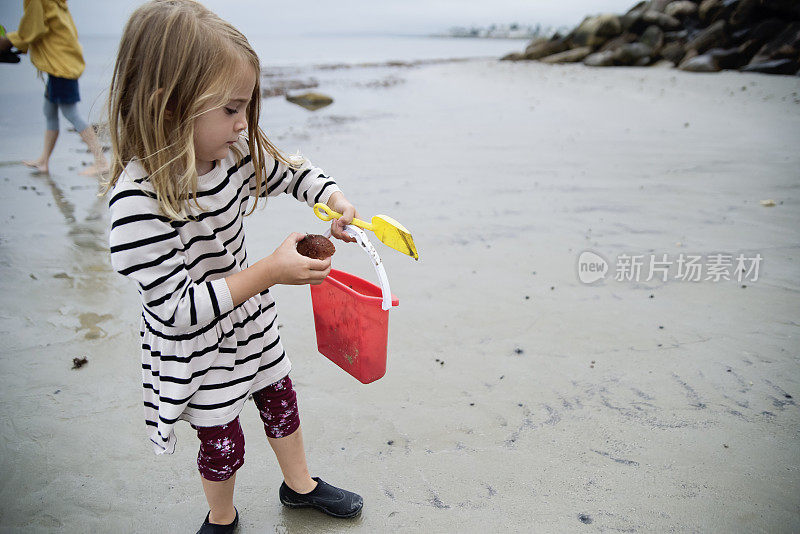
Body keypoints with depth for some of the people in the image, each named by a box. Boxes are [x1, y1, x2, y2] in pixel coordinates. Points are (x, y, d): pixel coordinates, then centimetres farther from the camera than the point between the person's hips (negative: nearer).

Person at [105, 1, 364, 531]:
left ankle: (299, 484, 53)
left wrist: (336, 200, -14)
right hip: (196, 352, -6)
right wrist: (269, 272, -33)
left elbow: (295, 171, 6)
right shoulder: (138, 199, -34)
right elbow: (177, 309, -32)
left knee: (280, 401, 24)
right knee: (222, 442, 15)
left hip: (252, 321, 6)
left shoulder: (237, 151, -14)